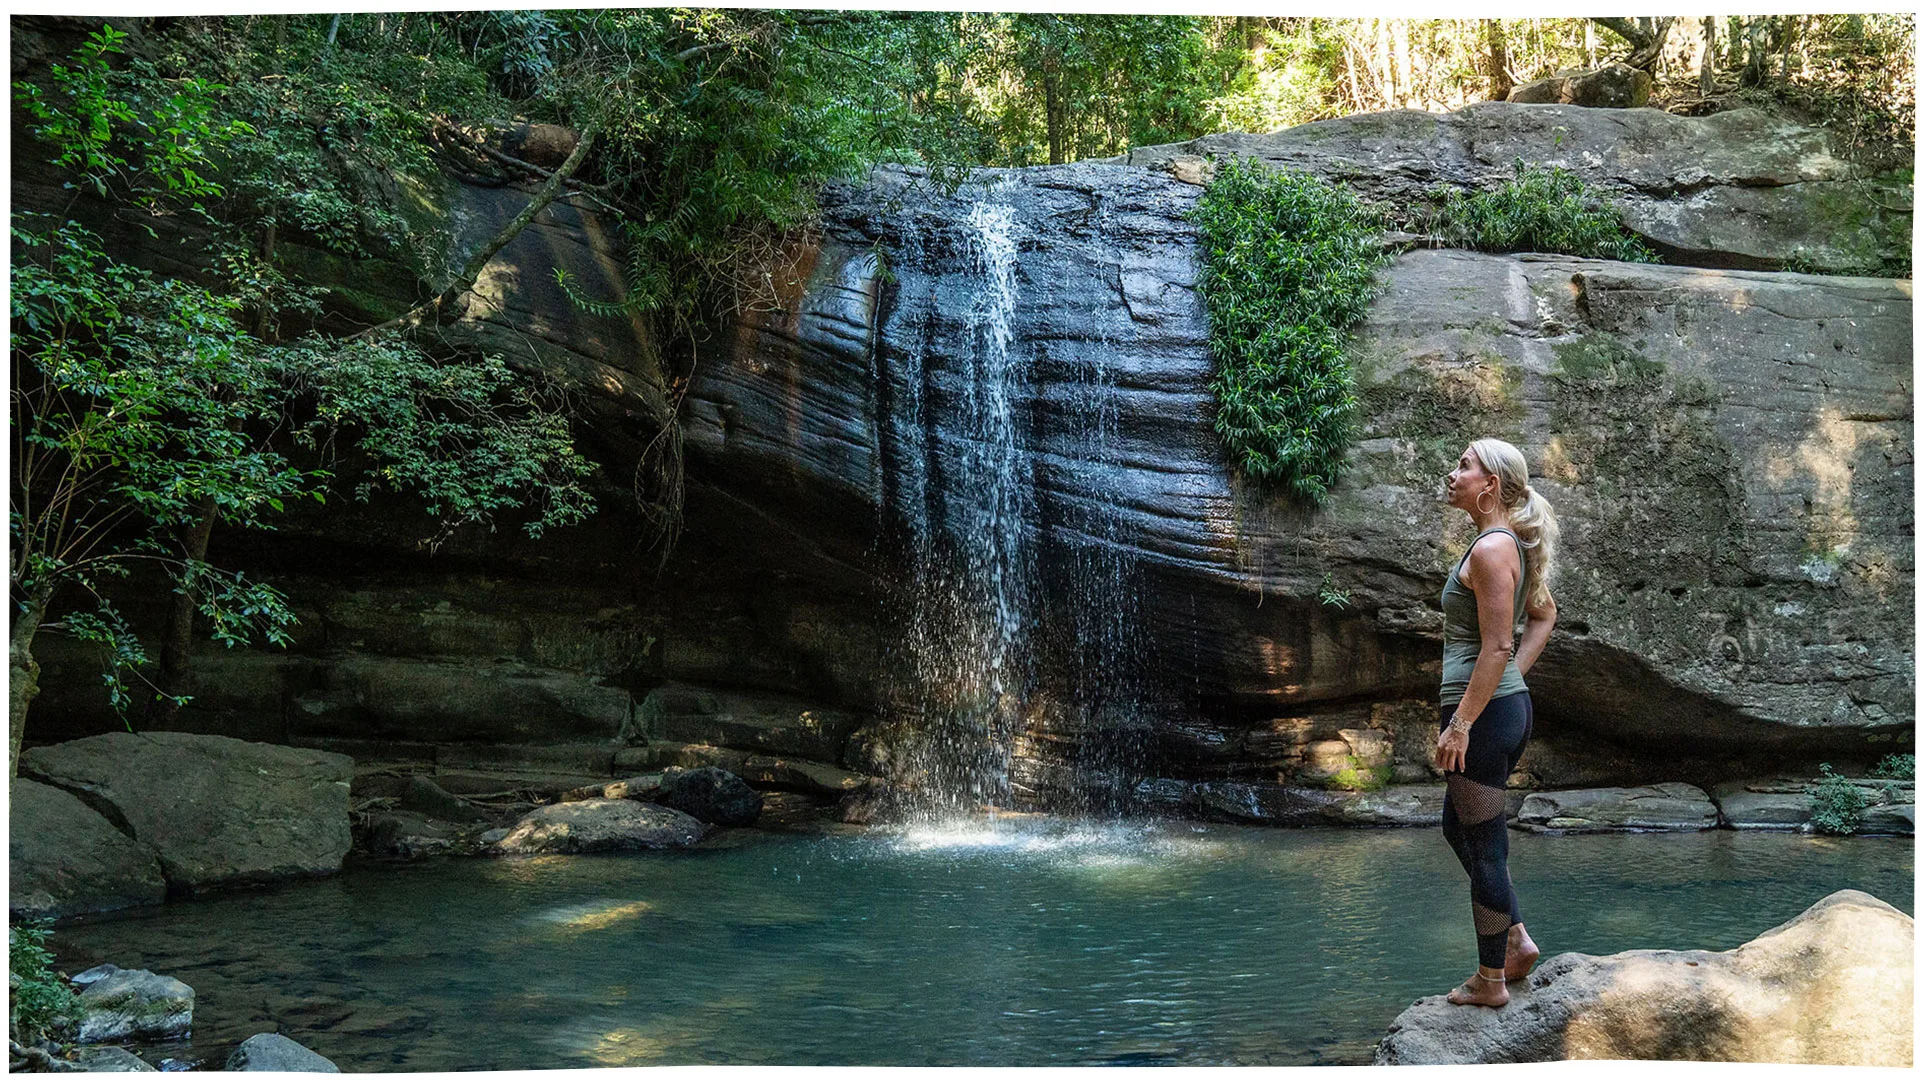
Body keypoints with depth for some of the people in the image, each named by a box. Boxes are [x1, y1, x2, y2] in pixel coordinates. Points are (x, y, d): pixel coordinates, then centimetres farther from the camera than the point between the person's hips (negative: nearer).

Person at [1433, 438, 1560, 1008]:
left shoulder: (1491, 548, -17)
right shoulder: (1511, 544, 13)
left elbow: (1495, 646, -21)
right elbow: (1544, 614, 26)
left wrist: (1460, 724, -19)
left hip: (1484, 710, -10)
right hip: (1510, 702, 10)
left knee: (1484, 844, 2)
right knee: (1456, 826, 23)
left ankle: (1490, 980, 15)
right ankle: (1516, 939, 29)